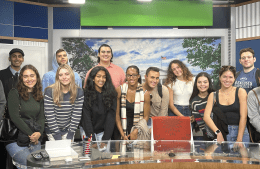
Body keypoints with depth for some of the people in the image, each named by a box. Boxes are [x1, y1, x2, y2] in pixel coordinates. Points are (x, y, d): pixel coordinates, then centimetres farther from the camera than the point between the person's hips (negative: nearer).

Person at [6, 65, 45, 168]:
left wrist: (39, 133, -13)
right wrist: (30, 134, -14)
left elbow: (41, 117, 8)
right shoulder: (14, 93, -3)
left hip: (35, 140, 5)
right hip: (16, 140, -5)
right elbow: (14, 117, -11)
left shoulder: (39, 96, 13)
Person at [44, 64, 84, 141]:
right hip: (52, 131, -2)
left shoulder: (79, 92, -7)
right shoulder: (49, 91, -15)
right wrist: (58, 136, -15)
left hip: (68, 130, 2)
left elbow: (77, 115, -6)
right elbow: (49, 116, -14)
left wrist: (70, 135, -9)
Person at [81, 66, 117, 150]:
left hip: (104, 131, 1)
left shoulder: (111, 94, -4)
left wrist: (105, 139, -15)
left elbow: (111, 117, -7)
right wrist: (92, 140, -17)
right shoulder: (87, 94, -8)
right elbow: (86, 118, -10)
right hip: (88, 131, -1)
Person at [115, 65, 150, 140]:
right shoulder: (119, 90, -2)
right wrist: (122, 134, -6)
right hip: (123, 129, 1)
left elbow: (146, 117, 1)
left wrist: (135, 131, -11)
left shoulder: (145, 93, -4)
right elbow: (117, 114, -1)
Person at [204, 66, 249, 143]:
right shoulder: (213, 95, 7)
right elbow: (206, 116, -3)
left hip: (240, 131, -1)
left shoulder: (241, 92, 3)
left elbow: (243, 117, -4)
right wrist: (218, 132, -17)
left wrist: (239, 139, -10)